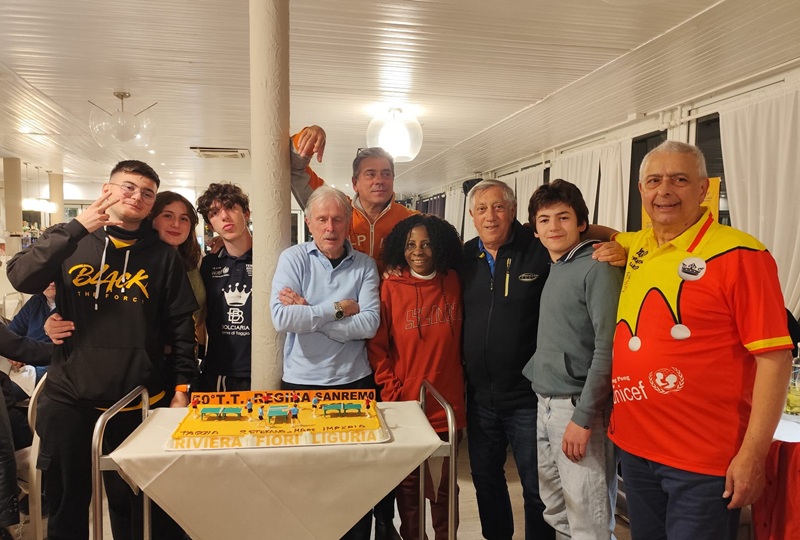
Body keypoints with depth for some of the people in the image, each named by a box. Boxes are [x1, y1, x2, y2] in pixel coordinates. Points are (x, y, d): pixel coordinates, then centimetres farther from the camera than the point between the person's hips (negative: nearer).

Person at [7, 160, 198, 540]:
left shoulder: (163, 257, 2)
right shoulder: (71, 242, 4)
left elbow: (181, 324, 2)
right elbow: (21, 278, -13)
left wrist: (182, 386, -3)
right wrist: (74, 229, -20)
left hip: (137, 403, -1)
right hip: (68, 399, 1)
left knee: (132, 507, 10)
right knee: (67, 507, 13)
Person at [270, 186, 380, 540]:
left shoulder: (364, 265, 1)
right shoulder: (293, 259, -2)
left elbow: (369, 324, -12)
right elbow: (282, 318, -17)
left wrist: (308, 311, -14)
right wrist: (339, 308, -12)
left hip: (354, 382, 1)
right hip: (301, 383, -1)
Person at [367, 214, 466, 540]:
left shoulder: (454, 283, 1)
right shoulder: (391, 288, -5)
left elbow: (462, 341, 10)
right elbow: (377, 346, -4)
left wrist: (462, 386, 5)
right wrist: (392, 394, -9)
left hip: (447, 406, 2)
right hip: (404, 405, -1)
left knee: (443, 487, 14)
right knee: (408, 485, 13)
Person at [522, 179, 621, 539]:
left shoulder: (598, 268, -12)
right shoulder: (552, 269, 12)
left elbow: (607, 348, -18)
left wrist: (583, 417, -19)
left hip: (578, 407, -8)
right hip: (545, 404, 8)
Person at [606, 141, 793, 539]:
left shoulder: (739, 254, -14)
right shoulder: (637, 248, 5)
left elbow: (775, 357, -15)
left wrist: (752, 456, -17)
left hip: (704, 462, -6)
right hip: (633, 447, 7)